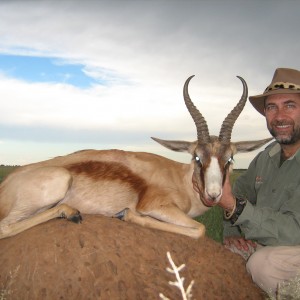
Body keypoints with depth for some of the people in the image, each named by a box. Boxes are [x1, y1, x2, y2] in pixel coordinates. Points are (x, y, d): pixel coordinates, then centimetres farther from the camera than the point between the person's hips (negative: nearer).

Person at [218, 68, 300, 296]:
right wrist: (232, 233, -6)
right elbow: (241, 191, 12)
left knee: (264, 262, -30)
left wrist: (233, 206, -33)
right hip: (267, 247, 6)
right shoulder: (267, 157, 4)